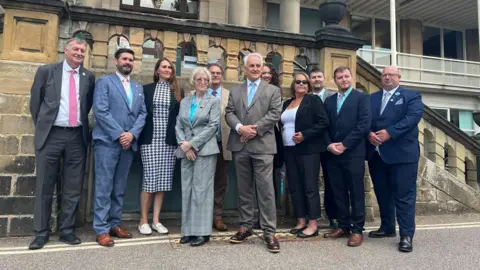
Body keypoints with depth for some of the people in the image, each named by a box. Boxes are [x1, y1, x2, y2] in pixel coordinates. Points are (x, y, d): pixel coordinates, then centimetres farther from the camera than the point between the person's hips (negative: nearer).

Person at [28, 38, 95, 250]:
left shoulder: (89, 77, 8)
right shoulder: (46, 71, 3)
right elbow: (35, 101, 8)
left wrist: (80, 122, 13)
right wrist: (42, 127, 9)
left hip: (77, 137, 2)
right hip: (51, 135, -1)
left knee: (73, 188, 6)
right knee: (44, 186, 6)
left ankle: (67, 230, 19)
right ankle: (41, 232, 18)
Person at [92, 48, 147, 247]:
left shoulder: (138, 87, 19)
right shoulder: (104, 81, 3)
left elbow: (142, 113, 10)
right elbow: (100, 111, -9)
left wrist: (132, 134, -7)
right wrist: (119, 134, -14)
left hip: (128, 143, 5)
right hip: (107, 141, -5)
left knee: (120, 188, 10)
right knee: (104, 187, -3)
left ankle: (114, 224, 19)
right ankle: (101, 229, 4)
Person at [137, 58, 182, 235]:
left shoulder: (178, 92, 11)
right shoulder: (147, 89, 8)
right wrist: (139, 136, -4)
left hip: (170, 141, 2)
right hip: (150, 140, -2)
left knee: (163, 180, 4)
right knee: (150, 179, -3)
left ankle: (156, 220, 14)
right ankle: (143, 220, 10)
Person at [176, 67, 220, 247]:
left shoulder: (213, 101, 4)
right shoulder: (184, 102, 16)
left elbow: (213, 126, -6)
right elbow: (178, 126, 10)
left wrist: (192, 143, -12)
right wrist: (184, 145, -7)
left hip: (205, 150, -4)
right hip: (186, 151, 4)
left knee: (201, 189, -5)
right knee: (186, 190, 4)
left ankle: (202, 231, 2)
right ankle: (188, 230, 12)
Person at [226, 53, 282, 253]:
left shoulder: (273, 90, 9)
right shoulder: (235, 92, 17)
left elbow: (274, 114, -4)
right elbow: (229, 113, 6)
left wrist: (255, 129, -14)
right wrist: (240, 128, -14)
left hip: (262, 146, -3)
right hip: (240, 146, 4)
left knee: (266, 189, -6)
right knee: (243, 189, 10)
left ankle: (269, 231, 1)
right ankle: (245, 226, 21)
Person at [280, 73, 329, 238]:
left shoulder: (313, 100, 0)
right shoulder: (287, 103, 18)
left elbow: (323, 122, -9)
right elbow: (282, 125, 21)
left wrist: (305, 135, -17)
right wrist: (283, 142, 7)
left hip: (308, 150, -6)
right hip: (290, 151, 6)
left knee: (310, 187, -5)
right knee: (294, 187, 7)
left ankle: (313, 224, 2)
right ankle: (301, 221, 17)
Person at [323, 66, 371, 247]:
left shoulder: (362, 97, 2)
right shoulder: (329, 101, 16)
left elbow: (364, 124, -10)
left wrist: (344, 145, -13)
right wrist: (329, 145, -6)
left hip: (353, 153, -5)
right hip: (333, 154, 5)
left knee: (356, 192, 1)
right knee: (338, 192, 10)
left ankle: (357, 229, 10)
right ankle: (343, 226, 22)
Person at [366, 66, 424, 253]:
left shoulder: (412, 96, 4)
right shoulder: (371, 98, 18)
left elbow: (413, 116, -12)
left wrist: (389, 132, -20)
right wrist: (369, 133, -13)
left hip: (402, 153, -5)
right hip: (376, 153, 5)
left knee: (404, 194, -3)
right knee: (382, 193, 12)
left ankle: (406, 235, 3)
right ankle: (387, 227, 26)